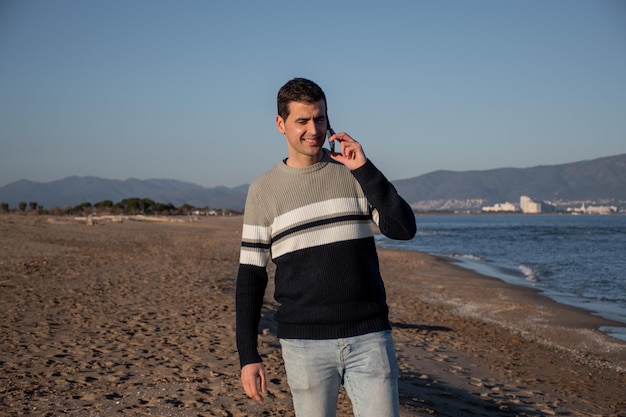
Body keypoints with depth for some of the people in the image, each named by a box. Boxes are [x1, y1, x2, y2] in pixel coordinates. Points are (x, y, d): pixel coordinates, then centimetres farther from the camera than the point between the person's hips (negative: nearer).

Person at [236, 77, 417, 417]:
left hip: (369, 337, 1)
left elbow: (403, 229, -5)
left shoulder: (354, 173, 6)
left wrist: (363, 168, -12)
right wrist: (248, 356, -1)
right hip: (304, 343, -1)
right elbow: (251, 275, 3)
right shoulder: (263, 190, 2)